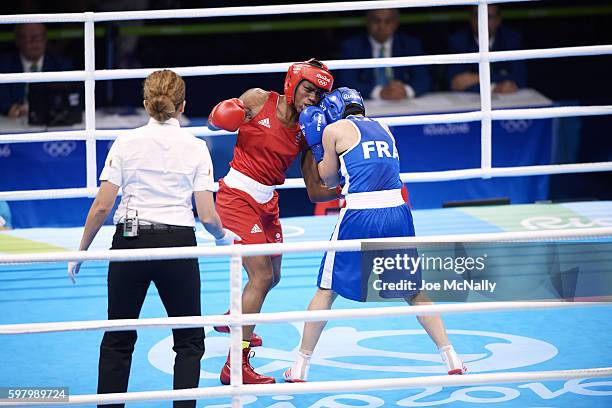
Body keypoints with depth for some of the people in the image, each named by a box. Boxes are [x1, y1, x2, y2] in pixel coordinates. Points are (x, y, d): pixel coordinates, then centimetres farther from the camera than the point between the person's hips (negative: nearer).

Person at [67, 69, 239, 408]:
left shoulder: (126, 143, 0)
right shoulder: (196, 148, 0)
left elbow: (102, 206, -4)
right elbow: (207, 215, -3)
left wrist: (81, 251, 6)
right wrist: (224, 237, 18)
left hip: (130, 241, 1)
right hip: (178, 244, -1)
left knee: (117, 339, 12)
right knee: (189, 340, 12)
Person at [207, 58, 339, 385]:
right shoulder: (258, 100, -9)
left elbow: (315, 190, 2)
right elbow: (214, 122, 5)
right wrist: (222, 118, -17)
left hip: (267, 203, 7)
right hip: (237, 196, -7)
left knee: (271, 276, 20)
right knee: (261, 275, -17)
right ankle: (236, 366, -15)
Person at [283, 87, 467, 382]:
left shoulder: (333, 130, 4)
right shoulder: (383, 129, 18)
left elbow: (328, 179, 13)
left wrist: (318, 148, 24)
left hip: (359, 215, -4)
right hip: (397, 211, 4)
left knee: (327, 290, 9)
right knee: (413, 290, 17)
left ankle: (301, 367, 11)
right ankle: (451, 358, 10)